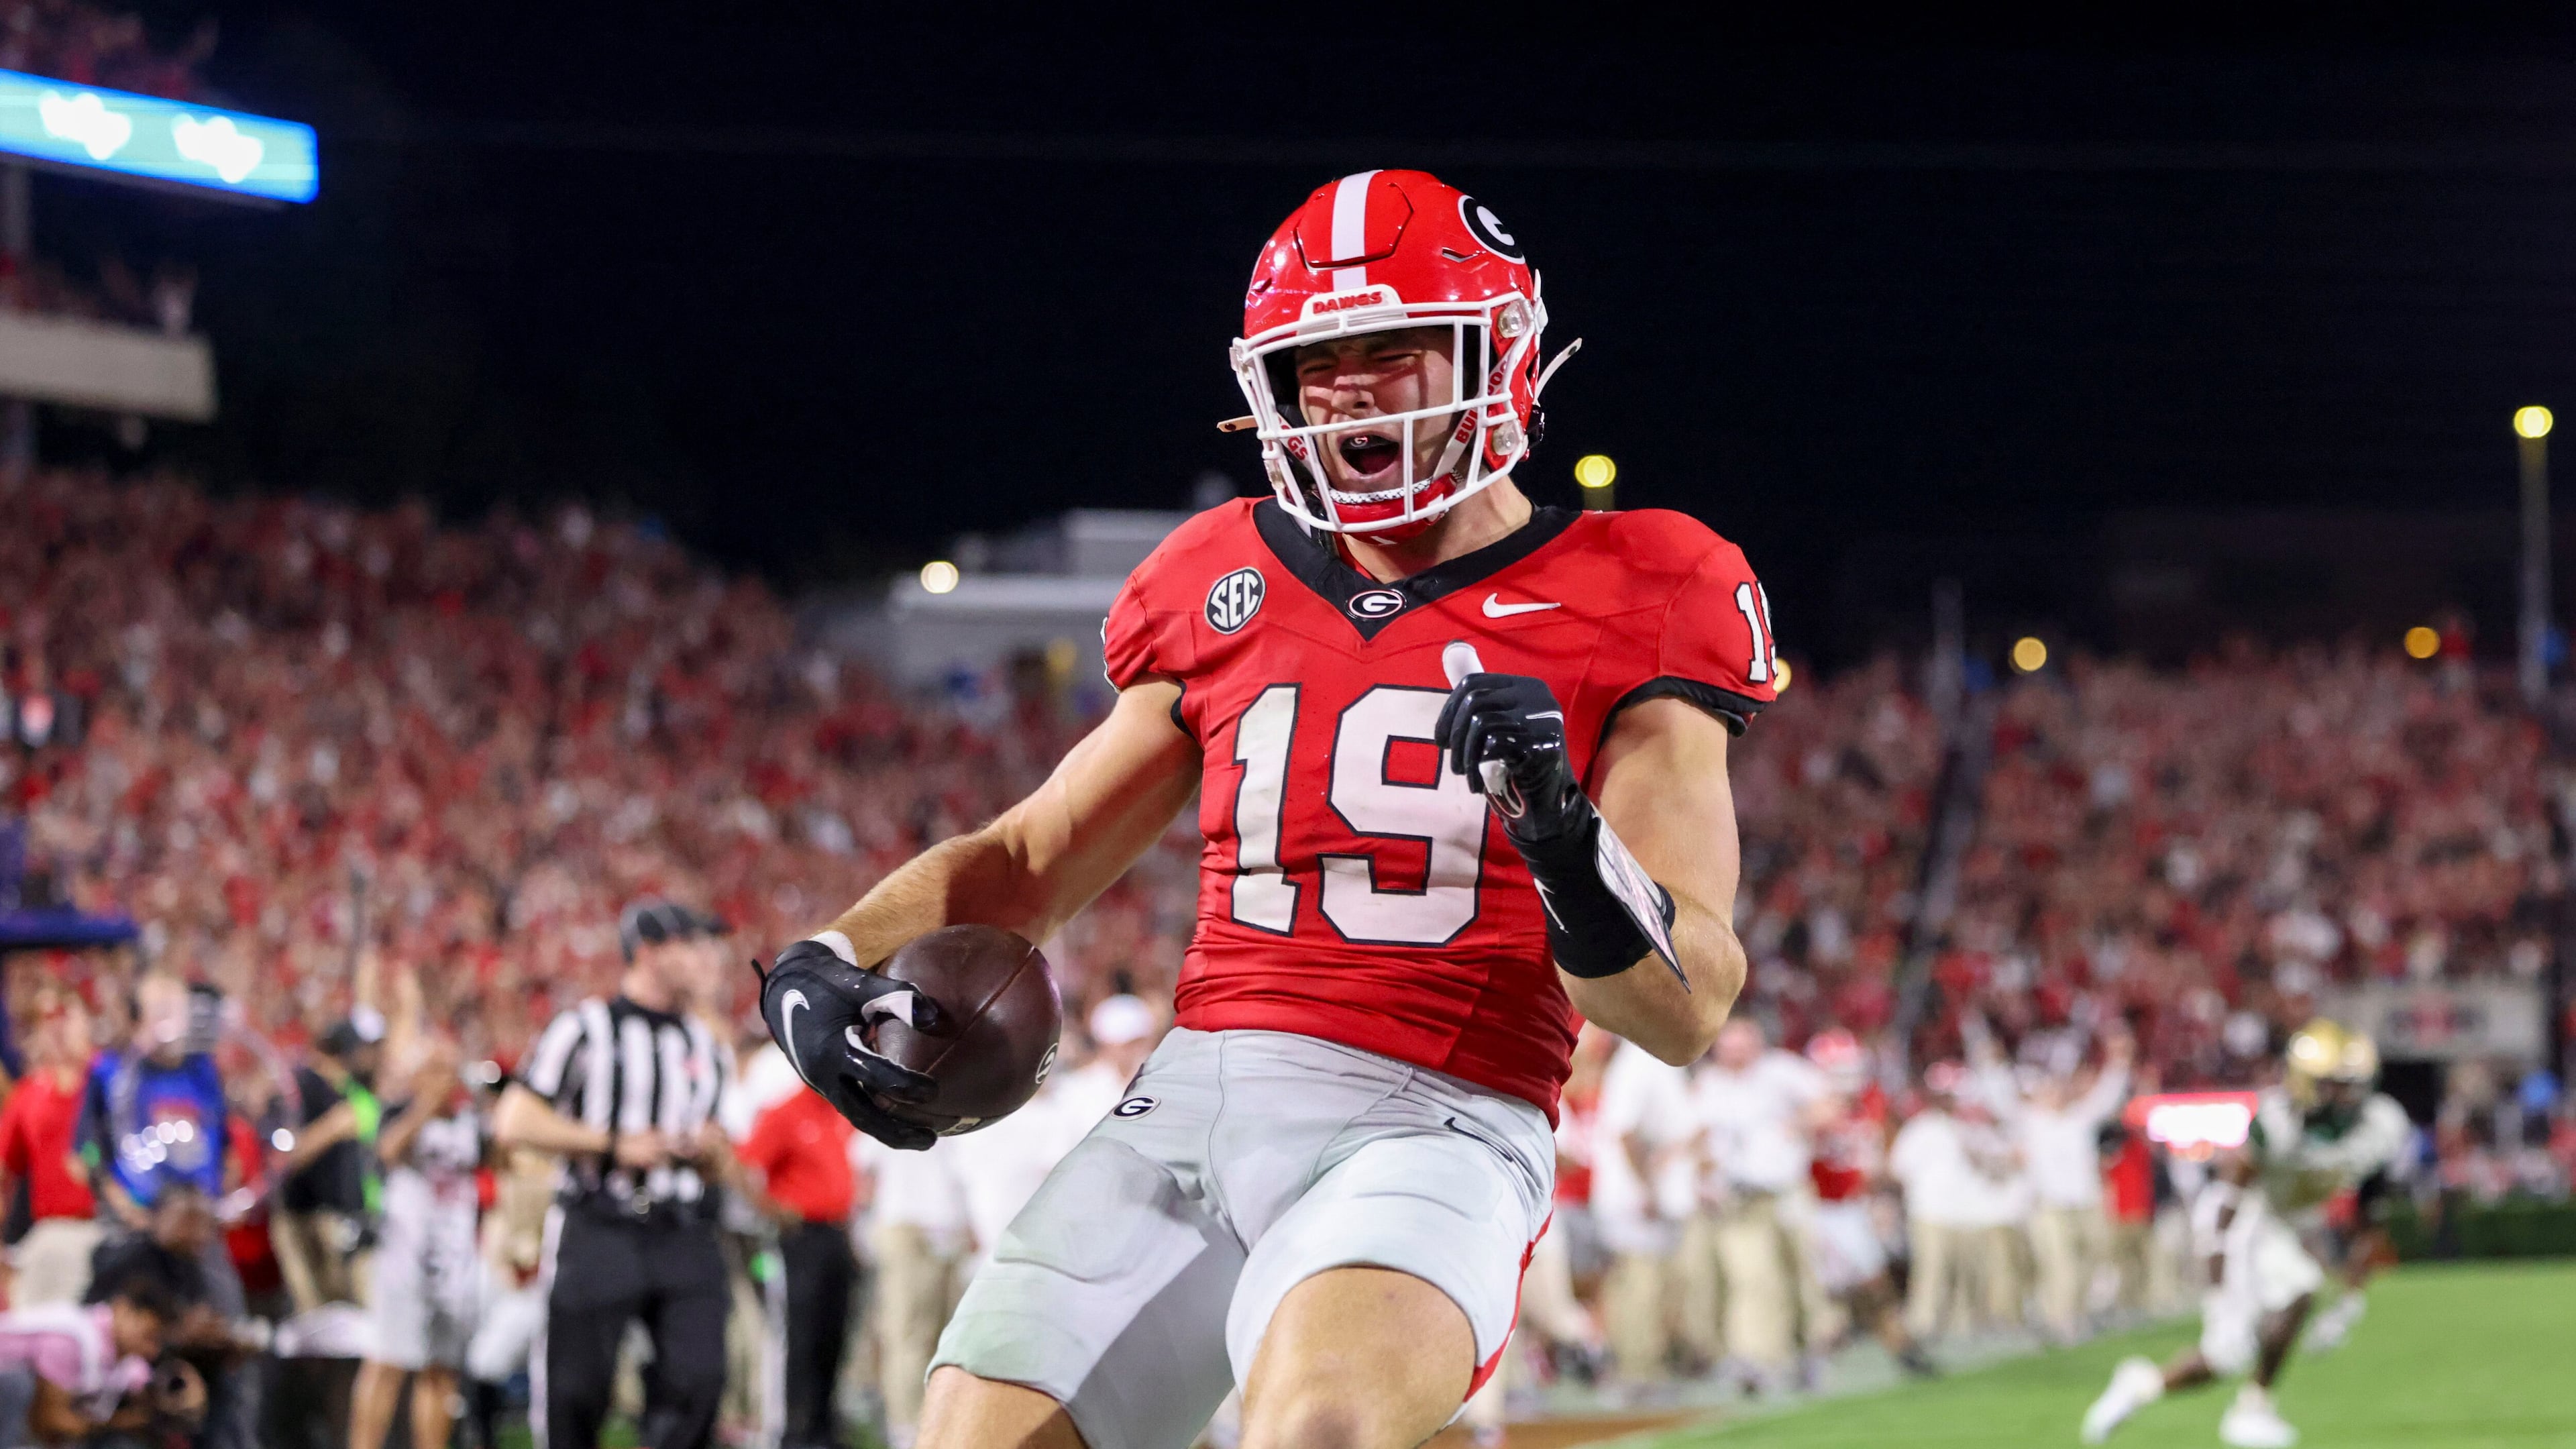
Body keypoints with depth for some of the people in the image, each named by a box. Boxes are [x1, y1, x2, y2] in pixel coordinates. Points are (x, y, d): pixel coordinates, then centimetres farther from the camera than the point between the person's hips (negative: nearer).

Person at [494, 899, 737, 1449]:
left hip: (684, 1237, 5)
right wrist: (614, 1146, -11)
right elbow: (514, 1122, -7)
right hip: (599, 1233, -5)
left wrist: (712, 1152, 2)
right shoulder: (586, 1028, -1)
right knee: (577, 1389, -3)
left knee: (698, 1378, -10)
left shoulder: (707, 1049, 18)